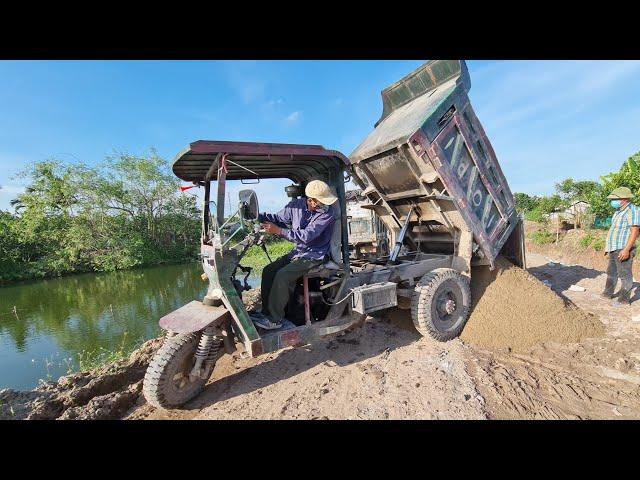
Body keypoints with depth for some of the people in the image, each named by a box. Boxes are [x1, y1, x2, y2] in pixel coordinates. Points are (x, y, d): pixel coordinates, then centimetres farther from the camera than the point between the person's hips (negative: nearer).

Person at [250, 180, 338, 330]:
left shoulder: (326, 215, -22)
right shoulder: (296, 204, -3)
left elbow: (306, 236, -29)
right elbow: (277, 218, 10)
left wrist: (279, 231, -29)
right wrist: (256, 215, -4)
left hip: (313, 256, -7)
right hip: (297, 252, 7)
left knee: (282, 276, -23)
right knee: (268, 270, 0)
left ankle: (275, 319, -8)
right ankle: (266, 311, 13)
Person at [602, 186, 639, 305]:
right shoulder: (619, 211, 15)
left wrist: (626, 249, -26)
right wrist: (608, 246, 22)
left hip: (623, 250, -10)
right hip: (614, 249, 10)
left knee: (625, 275, -3)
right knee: (611, 272, 18)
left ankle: (624, 299, 4)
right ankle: (608, 293, 29)